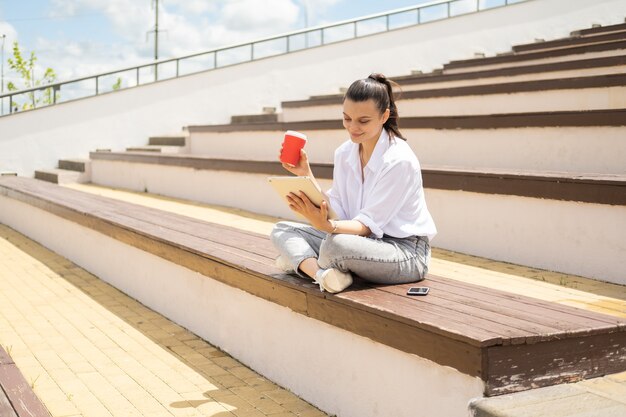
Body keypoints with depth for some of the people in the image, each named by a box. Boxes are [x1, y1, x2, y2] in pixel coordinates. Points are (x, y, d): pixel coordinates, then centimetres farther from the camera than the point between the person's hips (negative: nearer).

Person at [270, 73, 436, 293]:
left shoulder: (400, 161, -19)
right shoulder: (344, 153, 3)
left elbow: (368, 225, -20)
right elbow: (337, 212, 2)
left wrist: (326, 226, -38)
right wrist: (307, 175, -8)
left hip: (407, 252, -8)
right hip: (363, 240, 8)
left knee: (336, 245, -37)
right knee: (282, 230, -3)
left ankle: (301, 261, -6)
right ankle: (322, 273, -28)